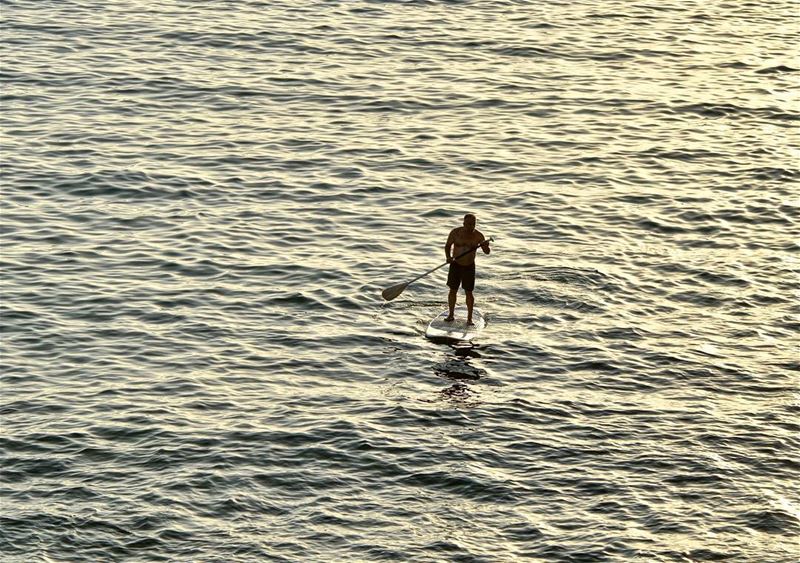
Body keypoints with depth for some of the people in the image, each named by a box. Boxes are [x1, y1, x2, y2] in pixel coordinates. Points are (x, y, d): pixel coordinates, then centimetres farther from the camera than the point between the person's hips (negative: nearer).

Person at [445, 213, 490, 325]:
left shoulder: (478, 236, -12)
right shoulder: (455, 232, -12)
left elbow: (487, 252, -12)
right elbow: (448, 246, -1)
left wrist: (486, 246, -36)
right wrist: (448, 257, -20)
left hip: (469, 266, -1)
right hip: (455, 265, 1)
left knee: (468, 292, -1)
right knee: (453, 291, 7)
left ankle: (469, 318, 6)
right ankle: (451, 315, 22)